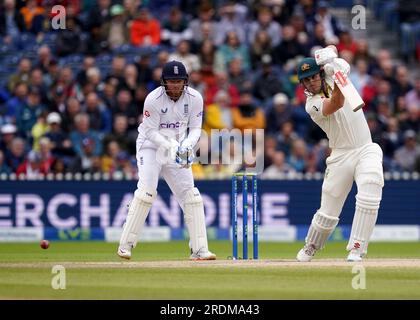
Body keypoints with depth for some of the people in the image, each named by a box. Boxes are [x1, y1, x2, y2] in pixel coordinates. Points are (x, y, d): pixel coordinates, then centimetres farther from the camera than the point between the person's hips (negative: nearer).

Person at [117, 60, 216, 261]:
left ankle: (199, 249, 0)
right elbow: (151, 132, -18)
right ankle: (125, 245, -14)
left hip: (178, 149, 4)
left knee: (190, 195, -3)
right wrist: (172, 147, -31)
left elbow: (195, 128, -3)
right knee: (146, 190, -19)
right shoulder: (153, 99, -20)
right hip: (151, 146, -4)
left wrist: (186, 145, -24)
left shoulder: (194, 98, -9)